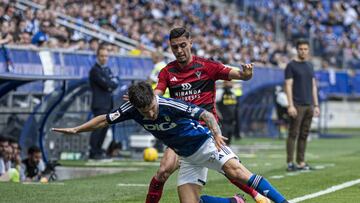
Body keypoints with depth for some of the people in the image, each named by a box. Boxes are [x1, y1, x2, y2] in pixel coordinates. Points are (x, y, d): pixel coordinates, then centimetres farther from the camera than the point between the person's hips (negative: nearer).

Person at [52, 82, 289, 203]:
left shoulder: (171, 105, -28)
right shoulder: (132, 109, -13)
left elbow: (207, 115, -26)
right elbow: (105, 120, 2)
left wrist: (216, 133, -43)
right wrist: (76, 129, 2)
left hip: (206, 144, -6)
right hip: (188, 157, 6)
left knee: (236, 171, -31)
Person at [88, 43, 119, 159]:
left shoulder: (107, 69, 20)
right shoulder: (95, 70, -8)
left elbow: (115, 83, 11)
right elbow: (105, 84, -17)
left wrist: (110, 85, -8)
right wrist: (113, 83, -1)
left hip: (107, 104, 9)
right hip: (99, 103, -9)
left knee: (104, 127, 9)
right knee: (98, 127, -11)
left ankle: (98, 150, 15)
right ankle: (93, 153, -10)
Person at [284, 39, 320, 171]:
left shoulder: (310, 66, 17)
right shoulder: (291, 66, -2)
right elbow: (288, 86, -7)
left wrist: (316, 105, 14)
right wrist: (290, 105, -14)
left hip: (309, 106, 6)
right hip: (297, 105, -6)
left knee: (304, 135, 6)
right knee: (293, 134, -6)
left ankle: (301, 162, 9)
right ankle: (290, 163, -6)